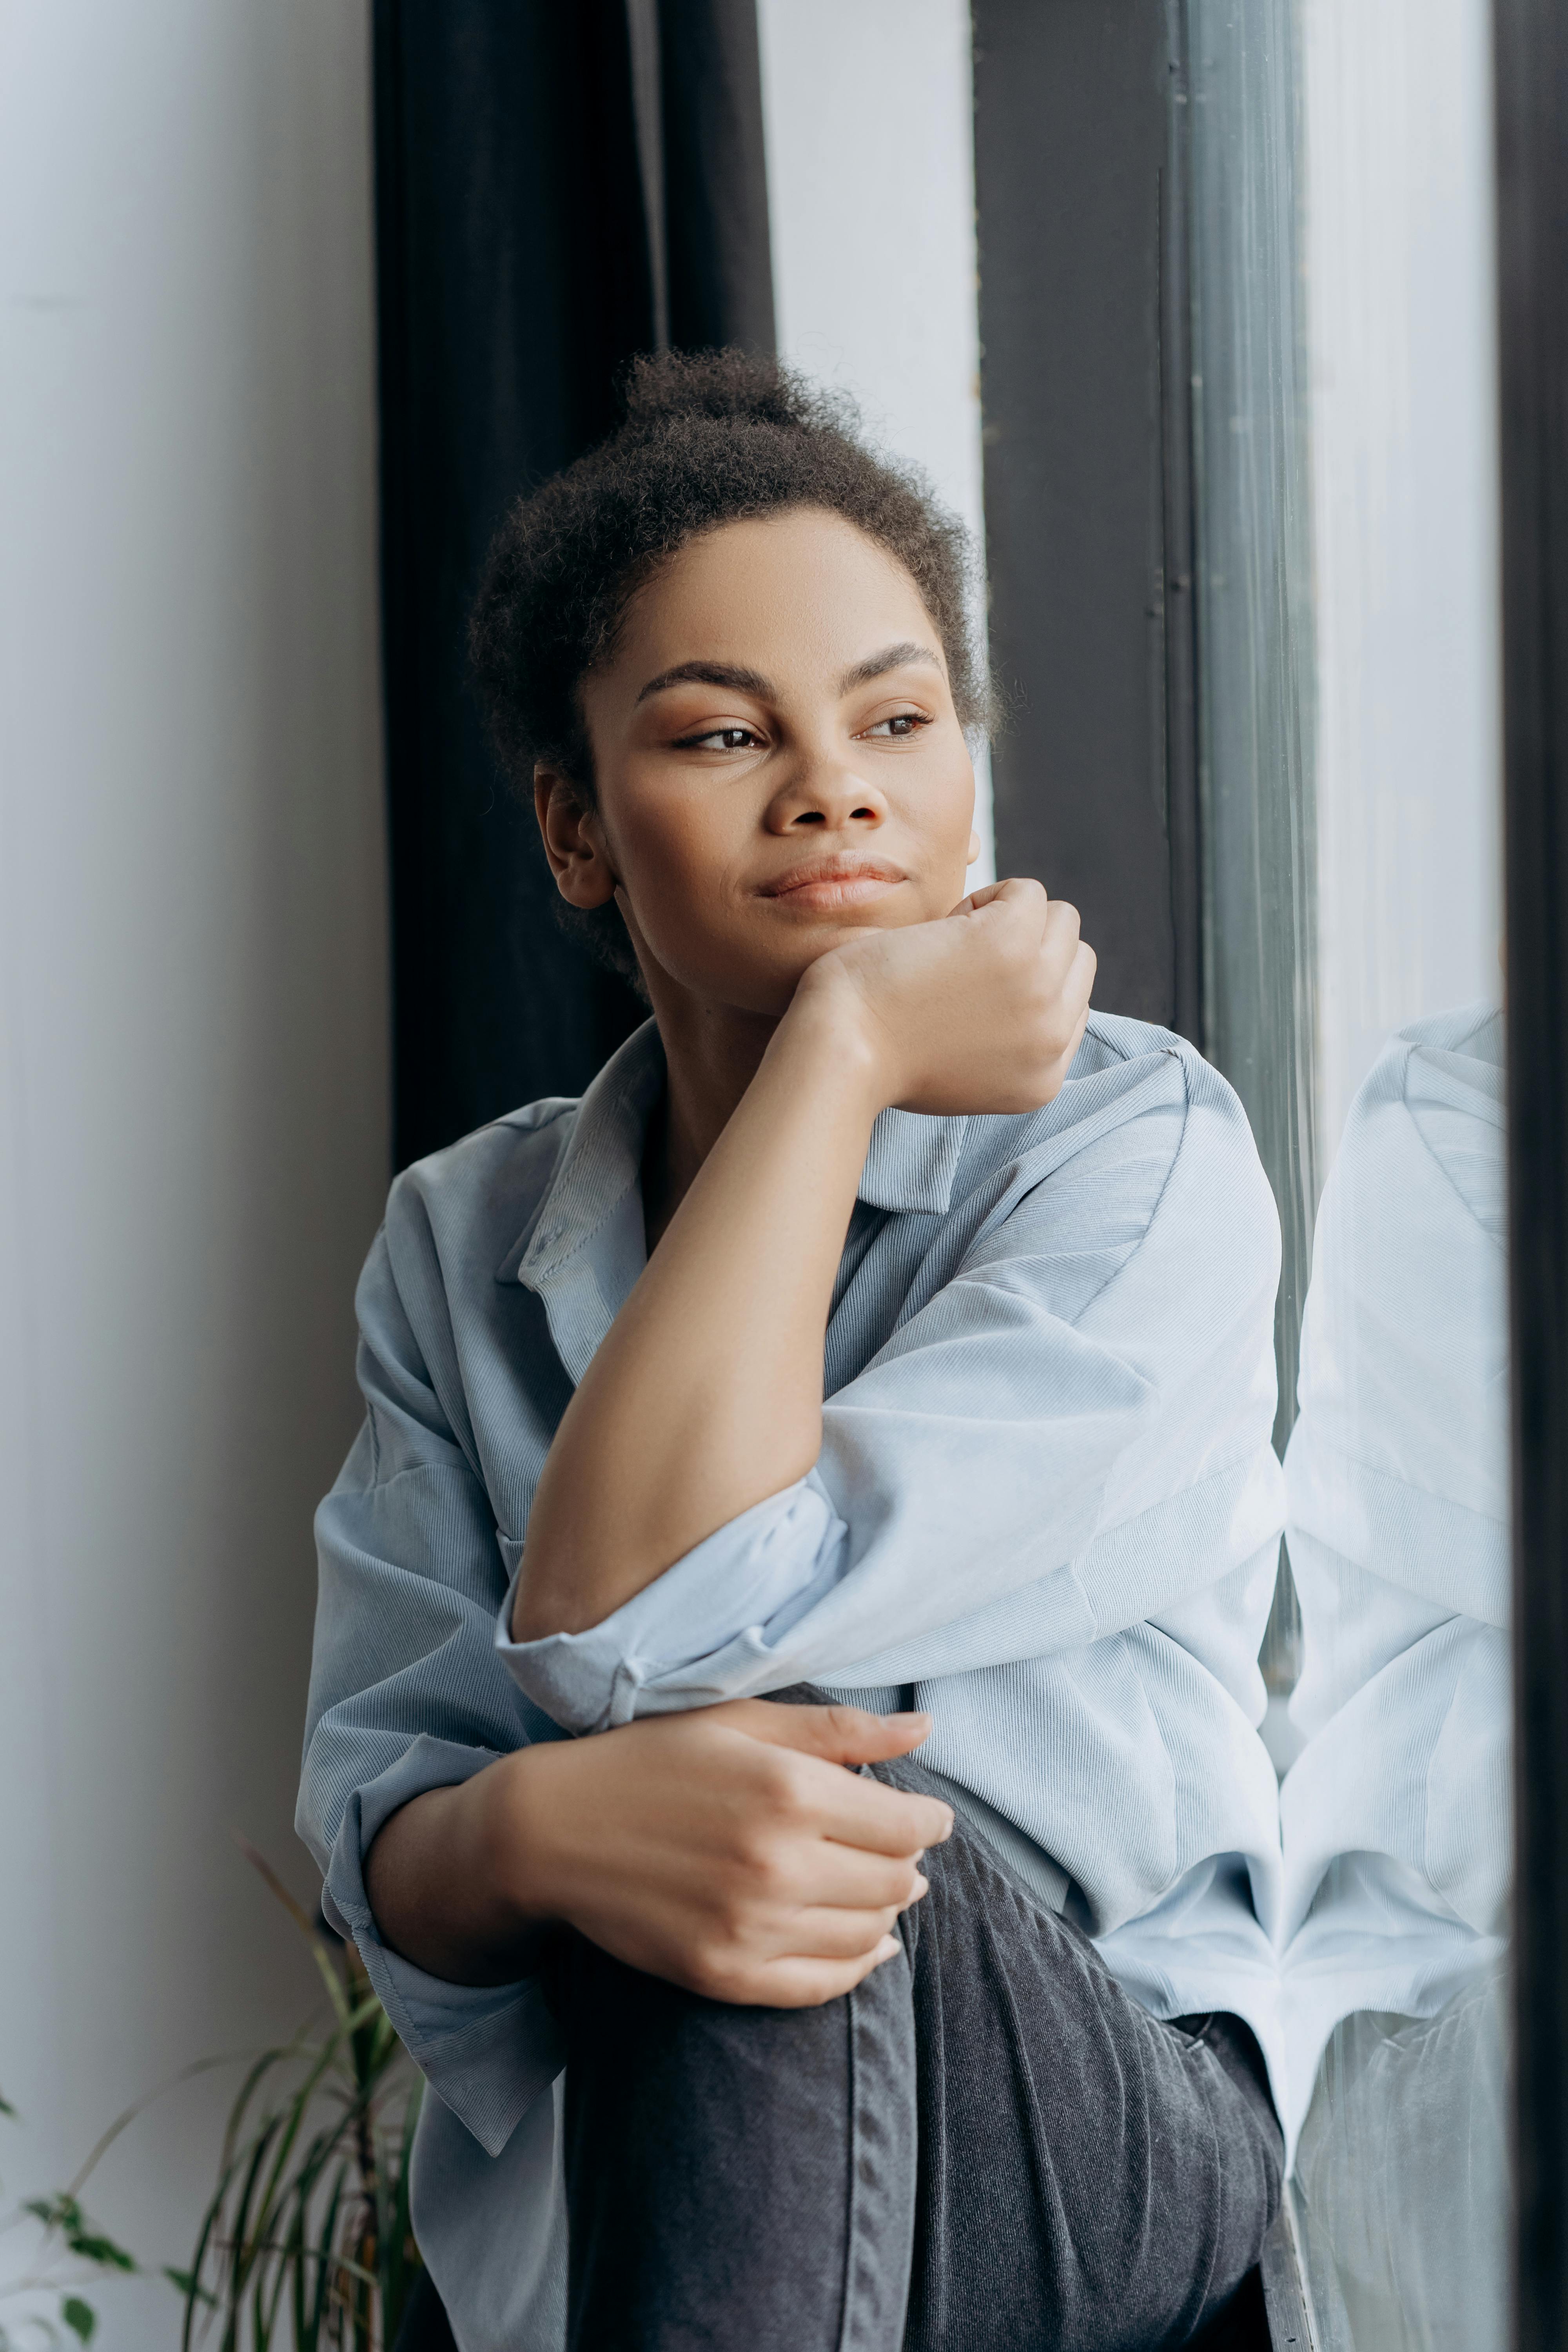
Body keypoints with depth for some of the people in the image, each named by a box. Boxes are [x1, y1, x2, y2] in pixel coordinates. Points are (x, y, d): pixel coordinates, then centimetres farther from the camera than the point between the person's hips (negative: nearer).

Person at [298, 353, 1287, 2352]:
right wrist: (543, 1830, -27)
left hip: (1094, 2149, -3)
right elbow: (376, 1825, -3)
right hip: (574, 2180, 3)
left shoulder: (1138, 1150, -8)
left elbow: (639, 1625, -20)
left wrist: (845, 1042, -15)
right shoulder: (460, 1245, 7)